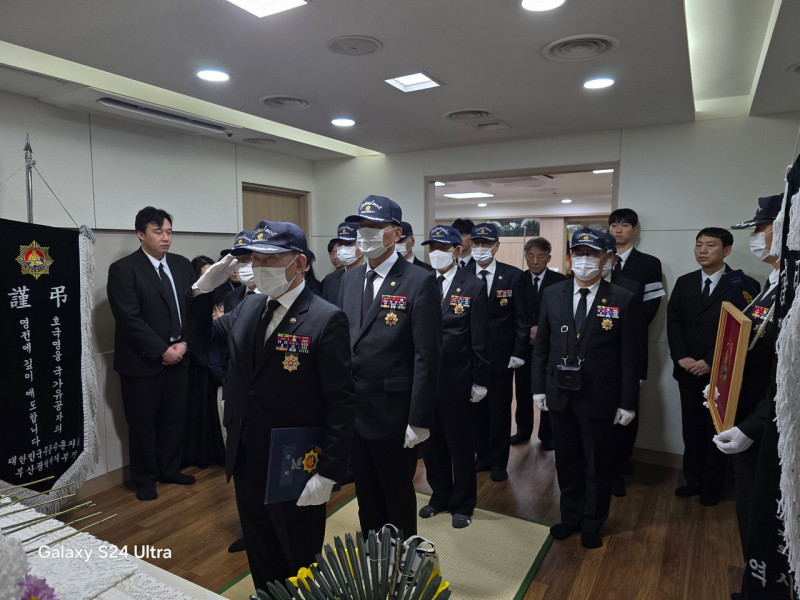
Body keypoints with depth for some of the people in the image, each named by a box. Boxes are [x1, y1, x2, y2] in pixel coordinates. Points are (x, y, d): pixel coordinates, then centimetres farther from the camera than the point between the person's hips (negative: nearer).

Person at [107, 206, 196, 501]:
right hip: (142, 361, -5)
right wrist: (162, 350, -17)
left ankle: (170, 469, 33)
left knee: (174, 419, 15)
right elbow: (130, 319, -16)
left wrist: (184, 343, -7)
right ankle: (145, 479, 27)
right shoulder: (123, 269, -10)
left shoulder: (182, 265, 6)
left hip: (179, 356, 5)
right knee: (143, 424, 10)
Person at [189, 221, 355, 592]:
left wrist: (328, 473, -20)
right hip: (246, 463, 6)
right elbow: (203, 337, 17)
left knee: (303, 572, 17)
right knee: (261, 562, 25)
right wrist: (203, 290, 0)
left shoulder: (326, 319, -18)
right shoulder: (249, 306, 3)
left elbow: (340, 403, -19)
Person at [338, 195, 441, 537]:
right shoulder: (349, 280, 7)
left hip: (394, 415, -6)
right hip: (353, 411, 6)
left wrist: (419, 420, -16)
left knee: (398, 498, 14)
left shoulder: (419, 282, -13)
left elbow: (427, 356, -15)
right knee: (366, 496, 22)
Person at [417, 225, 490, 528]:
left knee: (459, 443, 11)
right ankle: (440, 496, 37)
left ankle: (463, 503, 32)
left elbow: (480, 339, -5)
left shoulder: (474, 286, -6)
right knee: (430, 442, 16)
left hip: (455, 380, -3)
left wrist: (480, 381, -5)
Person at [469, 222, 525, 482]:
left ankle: (498, 462, 25)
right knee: (476, 407, 11)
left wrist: (519, 351, -6)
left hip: (501, 354, -1)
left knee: (500, 409, 9)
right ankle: (482, 455, 29)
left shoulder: (513, 275, -4)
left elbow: (521, 317, -2)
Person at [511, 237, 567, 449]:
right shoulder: (518, 280, 3)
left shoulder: (560, 281, -3)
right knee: (523, 390, 10)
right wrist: (530, 330, -15)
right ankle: (523, 430, 28)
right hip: (523, 344, 2)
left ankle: (547, 434, 23)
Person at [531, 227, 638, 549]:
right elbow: (541, 345, 5)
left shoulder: (621, 299, -8)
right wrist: (538, 386, 3)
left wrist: (627, 402, -7)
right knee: (566, 461, 17)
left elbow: (628, 356, -6)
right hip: (559, 393, 3)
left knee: (597, 465, 14)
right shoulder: (552, 294, 1)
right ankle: (570, 516, 39)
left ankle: (592, 523, 36)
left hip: (598, 398, -2)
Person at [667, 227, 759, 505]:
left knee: (716, 430, 10)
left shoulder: (741, 285, -6)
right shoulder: (684, 282, 7)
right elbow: (673, 322, 3)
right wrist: (681, 357, -9)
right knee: (691, 428, 12)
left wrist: (710, 362, -15)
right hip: (688, 370, 3)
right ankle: (693, 480, 27)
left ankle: (712, 486, 26)